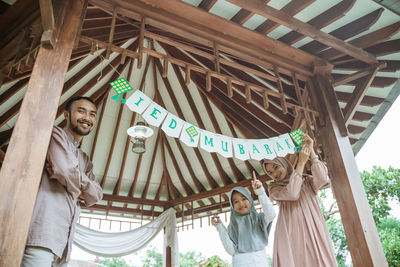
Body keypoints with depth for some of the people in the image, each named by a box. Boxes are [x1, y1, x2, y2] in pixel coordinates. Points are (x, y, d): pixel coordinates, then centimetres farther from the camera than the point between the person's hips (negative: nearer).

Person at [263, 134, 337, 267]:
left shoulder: (307, 181, 17)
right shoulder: (273, 187, 12)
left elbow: (322, 178, -6)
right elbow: (292, 194, -8)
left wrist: (311, 151, -2)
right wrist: (301, 162, -2)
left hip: (313, 233, 2)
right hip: (290, 236, -1)